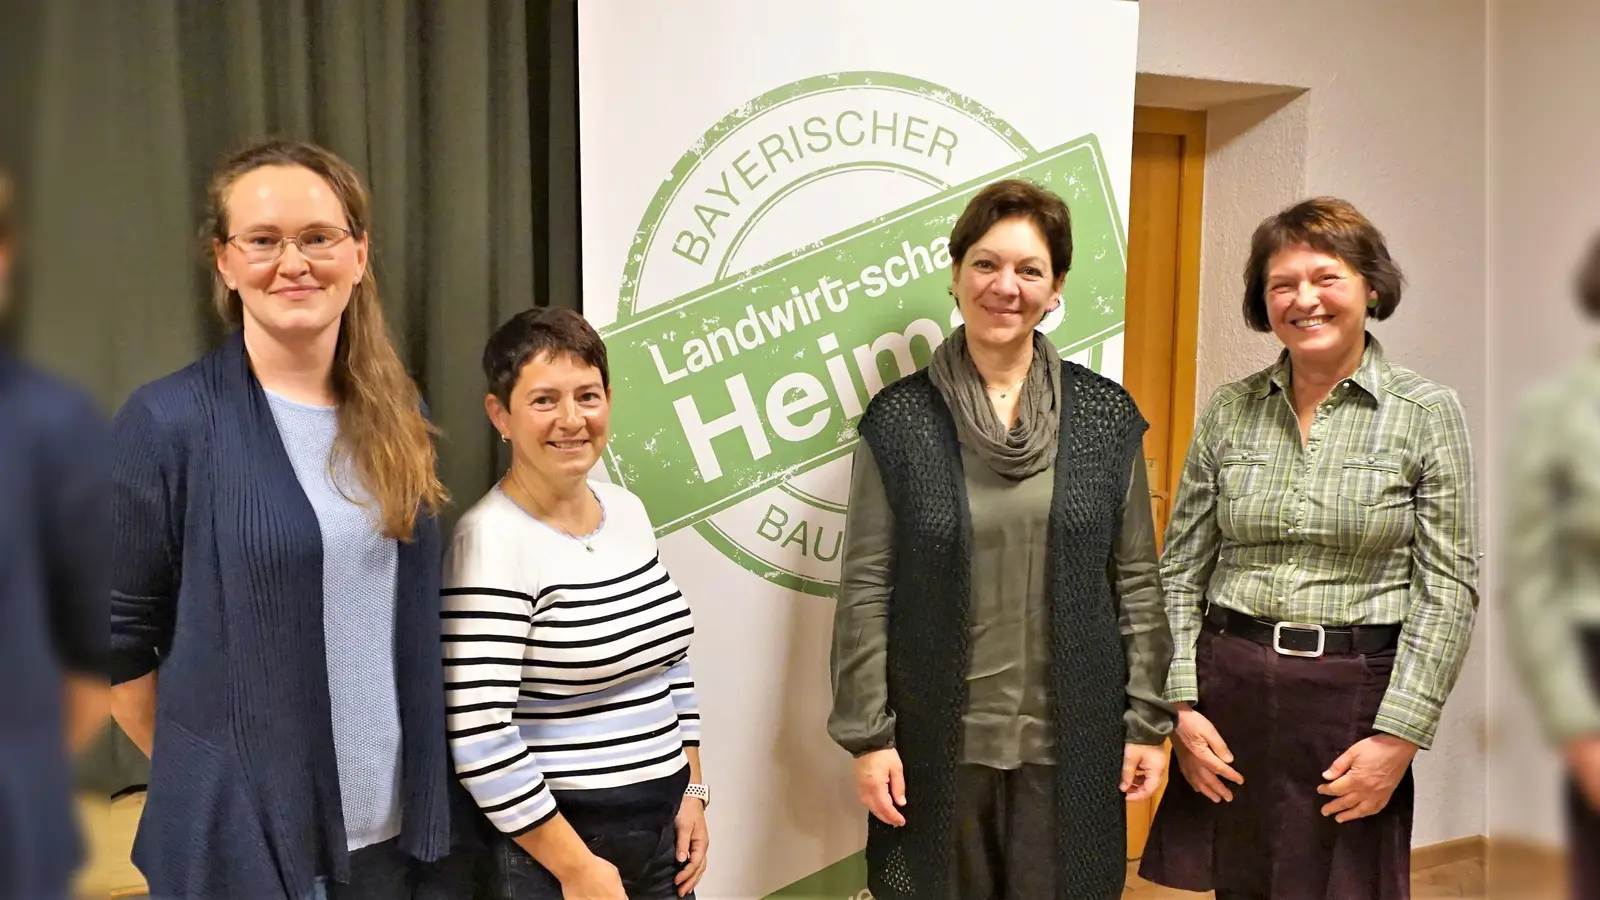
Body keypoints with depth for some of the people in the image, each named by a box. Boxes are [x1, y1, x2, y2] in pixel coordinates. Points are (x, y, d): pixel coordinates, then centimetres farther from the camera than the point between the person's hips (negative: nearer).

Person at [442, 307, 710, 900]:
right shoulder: (493, 540, -18)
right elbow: (480, 740, -22)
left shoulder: (627, 510, 4)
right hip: (555, 842, -7)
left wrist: (692, 793, 8)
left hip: (664, 827, 7)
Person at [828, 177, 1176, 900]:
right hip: (937, 742, -1)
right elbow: (865, 588, -3)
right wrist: (868, 735, -6)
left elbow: (1137, 580, 4)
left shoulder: (1106, 416, 1)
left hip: (1071, 740, 1)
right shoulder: (899, 419, -3)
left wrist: (1148, 721, 2)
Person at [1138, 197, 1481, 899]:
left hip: (1354, 697, -2)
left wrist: (1399, 738, -10)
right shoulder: (1228, 411, 5)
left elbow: (1449, 587, -5)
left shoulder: (1428, 413, -3)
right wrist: (1182, 704, -2)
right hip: (1228, 688, 3)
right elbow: (1180, 571, 7)